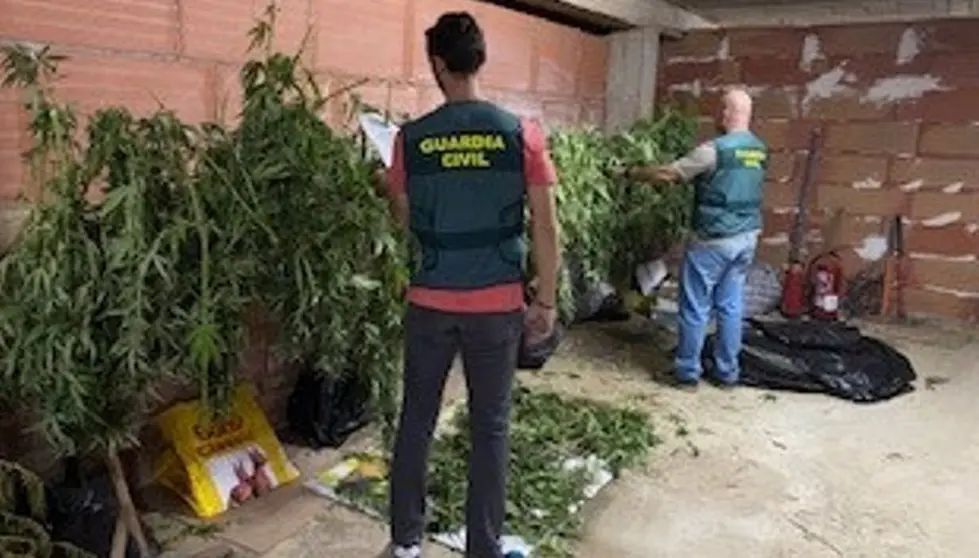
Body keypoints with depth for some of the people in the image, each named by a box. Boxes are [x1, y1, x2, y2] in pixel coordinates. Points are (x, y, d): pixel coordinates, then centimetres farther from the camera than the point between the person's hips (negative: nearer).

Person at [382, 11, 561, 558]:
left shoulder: (412, 138, -3)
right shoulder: (522, 133, -7)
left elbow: (404, 217, 10)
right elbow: (545, 227, -6)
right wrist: (547, 301, 3)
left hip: (430, 302, 1)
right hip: (497, 304, -1)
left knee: (417, 420, 15)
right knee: (490, 427, 11)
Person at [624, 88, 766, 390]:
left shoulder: (715, 149, -16)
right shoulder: (759, 150, 8)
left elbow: (670, 174, -13)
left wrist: (634, 172, 2)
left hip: (714, 239, -7)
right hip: (747, 237, 7)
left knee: (695, 307, 3)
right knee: (731, 305, 13)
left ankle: (688, 372, 11)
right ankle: (728, 372, 20)